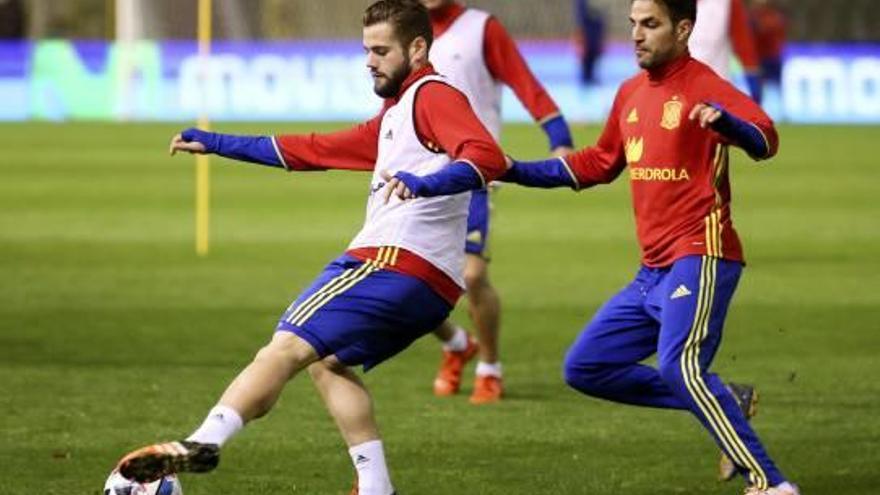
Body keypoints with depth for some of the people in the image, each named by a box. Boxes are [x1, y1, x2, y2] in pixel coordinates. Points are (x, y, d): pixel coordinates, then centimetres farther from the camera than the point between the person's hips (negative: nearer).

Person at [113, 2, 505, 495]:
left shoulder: (433, 95, -3)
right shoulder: (396, 116, 28)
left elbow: (487, 157, -20)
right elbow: (314, 150, 32)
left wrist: (426, 184, -37)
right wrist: (217, 144, 30)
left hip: (396, 262, -10)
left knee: (288, 346, -16)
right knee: (327, 362, 21)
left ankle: (203, 443, -29)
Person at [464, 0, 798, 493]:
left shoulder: (703, 86, -10)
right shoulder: (631, 94, 14)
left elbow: (765, 140, -24)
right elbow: (600, 162, 28)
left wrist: (724, 121, -46)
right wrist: (516, 172, 21)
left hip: (699, 258, -9)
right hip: (654, 270, 9)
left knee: (680, 367, -29)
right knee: (586, 368, 8)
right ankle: (723, 402, 9)